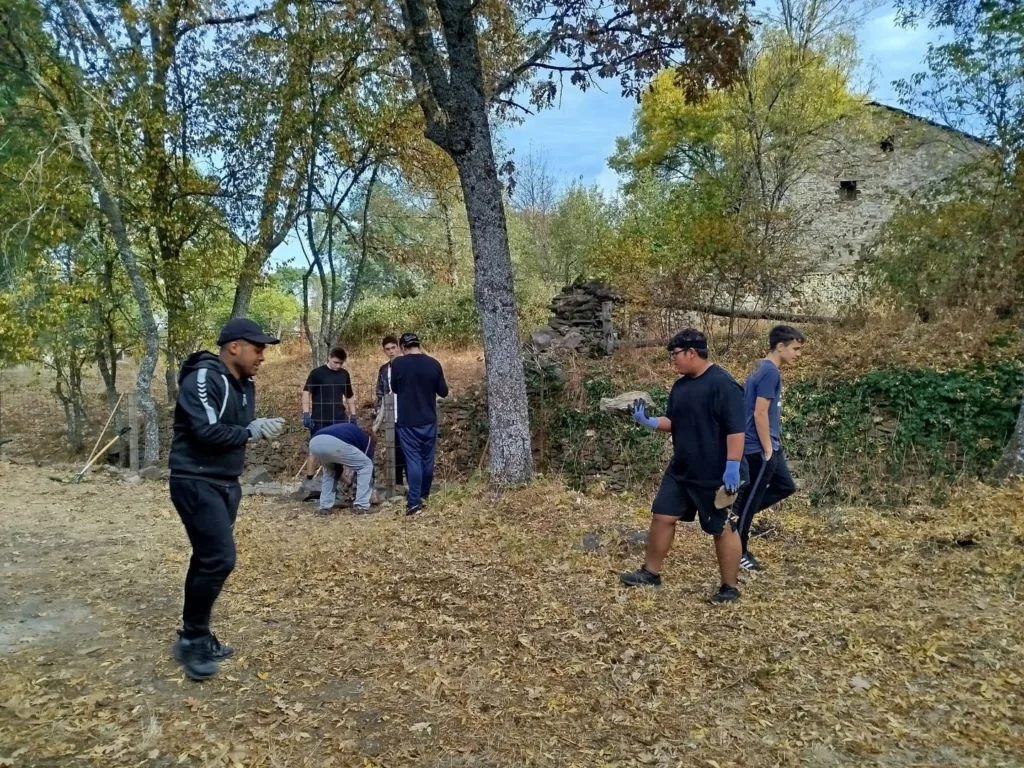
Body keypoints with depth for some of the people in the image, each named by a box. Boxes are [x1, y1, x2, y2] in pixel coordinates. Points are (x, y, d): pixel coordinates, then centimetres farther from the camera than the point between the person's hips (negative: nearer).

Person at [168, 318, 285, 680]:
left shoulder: (243, 383, 11)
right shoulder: (203, 379, -19)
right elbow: (207, 432, -28)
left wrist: (260, 427, -8)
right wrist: (252, 432, -16)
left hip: (226, 483, 9)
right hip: (196, 483, -9)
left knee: (208, 558, 15)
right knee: (219, 559, -12)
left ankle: (196, 636, 27)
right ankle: (191, 639, 6)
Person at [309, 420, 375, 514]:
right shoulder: (366, 438, 31)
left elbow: (337, 463, 50)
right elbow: (368, 463, 32)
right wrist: (371, 490, 44)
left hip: (314, 443, 6)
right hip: (334, 443, -6)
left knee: (329, 470, 37)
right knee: (366, 465, 16)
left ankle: (324, 507, 29)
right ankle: (361, 506, 13)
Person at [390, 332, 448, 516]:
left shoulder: (397, 363, -8)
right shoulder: (433, 364, -2)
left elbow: (394, 388, 7)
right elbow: (443, 392, 6)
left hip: (407, 421, -2)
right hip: (429, 420, 3)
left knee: (413, 459, -2)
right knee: (427, 458, 14)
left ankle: (414, 502, -6)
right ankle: (424, 495, 29)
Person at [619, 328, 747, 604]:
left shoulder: (722, 384, -18)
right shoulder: (681, 386, 9)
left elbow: (736, 430, -21)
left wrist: (733, 467, -24)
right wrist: (648, 421, 0)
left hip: (713, 475, -8)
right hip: (680, 470, 8)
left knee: (721, 528, 5)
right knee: (662, 516, 12)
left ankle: (730, 587, 20)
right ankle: (651, 572, 27)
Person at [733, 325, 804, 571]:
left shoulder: (766, 370, 12)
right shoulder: (770, 372, -18)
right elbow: (760, 414, -22)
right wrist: (768, 450, -16)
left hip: (768, 446, 10)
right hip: (760, 448, -10)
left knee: (786, 486, 19)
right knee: (752, 498, 1)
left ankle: (738, 512, 22)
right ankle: (738, 551, 13)